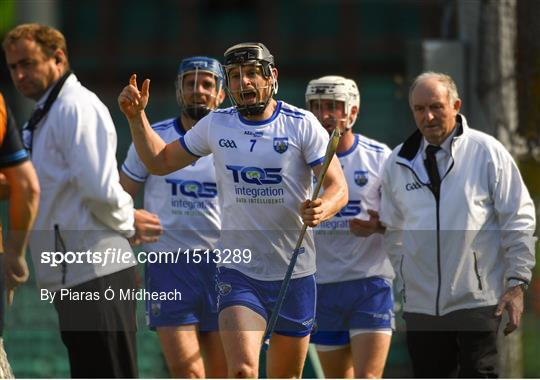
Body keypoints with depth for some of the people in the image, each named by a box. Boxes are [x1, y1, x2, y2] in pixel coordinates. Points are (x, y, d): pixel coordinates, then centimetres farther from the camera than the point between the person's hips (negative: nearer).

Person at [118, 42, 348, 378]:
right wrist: (137, 117, 2)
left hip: (295, 274, 0)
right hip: (237, 271, 0)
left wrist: (321, 209, -31)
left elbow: (338, 187, -9)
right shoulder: (216, 125, 3)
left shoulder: (302, 124, -5)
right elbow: (160, 162, 16)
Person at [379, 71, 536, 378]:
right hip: (422, 304, 4)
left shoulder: (487, 152, -2)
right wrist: (405, 281, 15)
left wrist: (517, 283, -7)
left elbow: (519, 220, -2)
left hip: (478, 300, -4)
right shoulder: (399, 163, 9)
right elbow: (393, 231, 20)